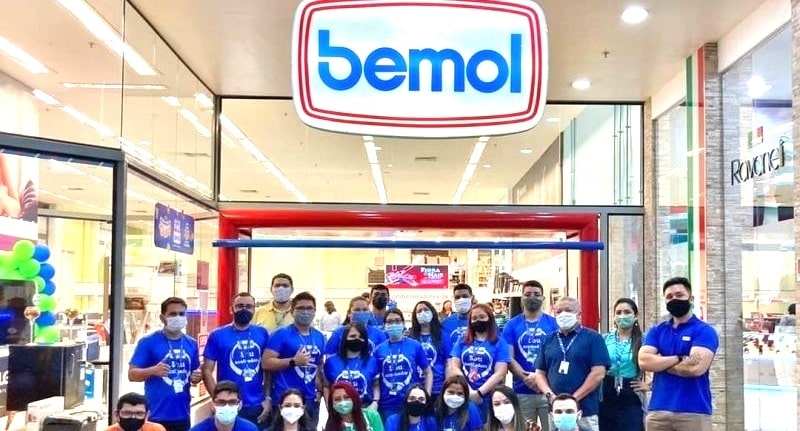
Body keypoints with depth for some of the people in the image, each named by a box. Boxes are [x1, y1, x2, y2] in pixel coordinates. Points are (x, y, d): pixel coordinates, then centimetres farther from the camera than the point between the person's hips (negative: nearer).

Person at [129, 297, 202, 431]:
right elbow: (132, 374, -6)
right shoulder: (148, 342, -5)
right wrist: (153, 370, -24)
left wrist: (196, 377, -6)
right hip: (157, 415, -5)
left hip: (182, 415, 5)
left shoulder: (191, 343, 8)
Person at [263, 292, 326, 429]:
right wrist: (293, 361, -20)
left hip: (311, 400, 6)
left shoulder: (319, 337, 11)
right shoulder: (281, 334, -7)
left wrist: (320, 389, 9)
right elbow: (266, 363, -13)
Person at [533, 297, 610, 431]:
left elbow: (598, 373, -8)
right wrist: (549, 394, -7)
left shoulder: (593, 338, 0)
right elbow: (540, 373, 12)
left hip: (584, 411, -4)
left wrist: (573, 399, -12)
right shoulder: (548, 340, 13)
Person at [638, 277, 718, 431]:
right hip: (658, 410, 4)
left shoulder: (704, 331, -1)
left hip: (694, 411, -4)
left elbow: (695, 368, -17)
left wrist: (659, 363, -3)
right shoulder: (656, 331, 13)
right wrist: (680, 359, -14)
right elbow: (643, 361, -4)